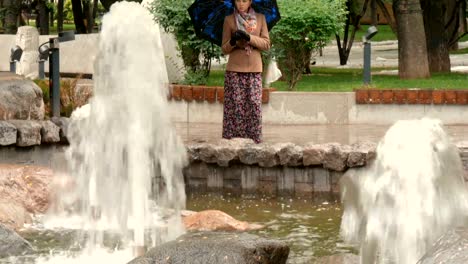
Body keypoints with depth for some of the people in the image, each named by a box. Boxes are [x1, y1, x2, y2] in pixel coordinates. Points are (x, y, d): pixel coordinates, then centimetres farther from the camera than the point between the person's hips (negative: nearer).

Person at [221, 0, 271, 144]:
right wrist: (232, 41, -16)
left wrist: (249, 38, -14)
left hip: (254, 69, 1)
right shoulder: (229, 20, 6)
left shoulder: (260, 18, 9)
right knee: (235, 105, -7)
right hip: (235, 70, -1)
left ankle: (254, 140, -2)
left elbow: (266, 44, 2)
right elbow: (224, 49, 6)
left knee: (254, 105, -5)